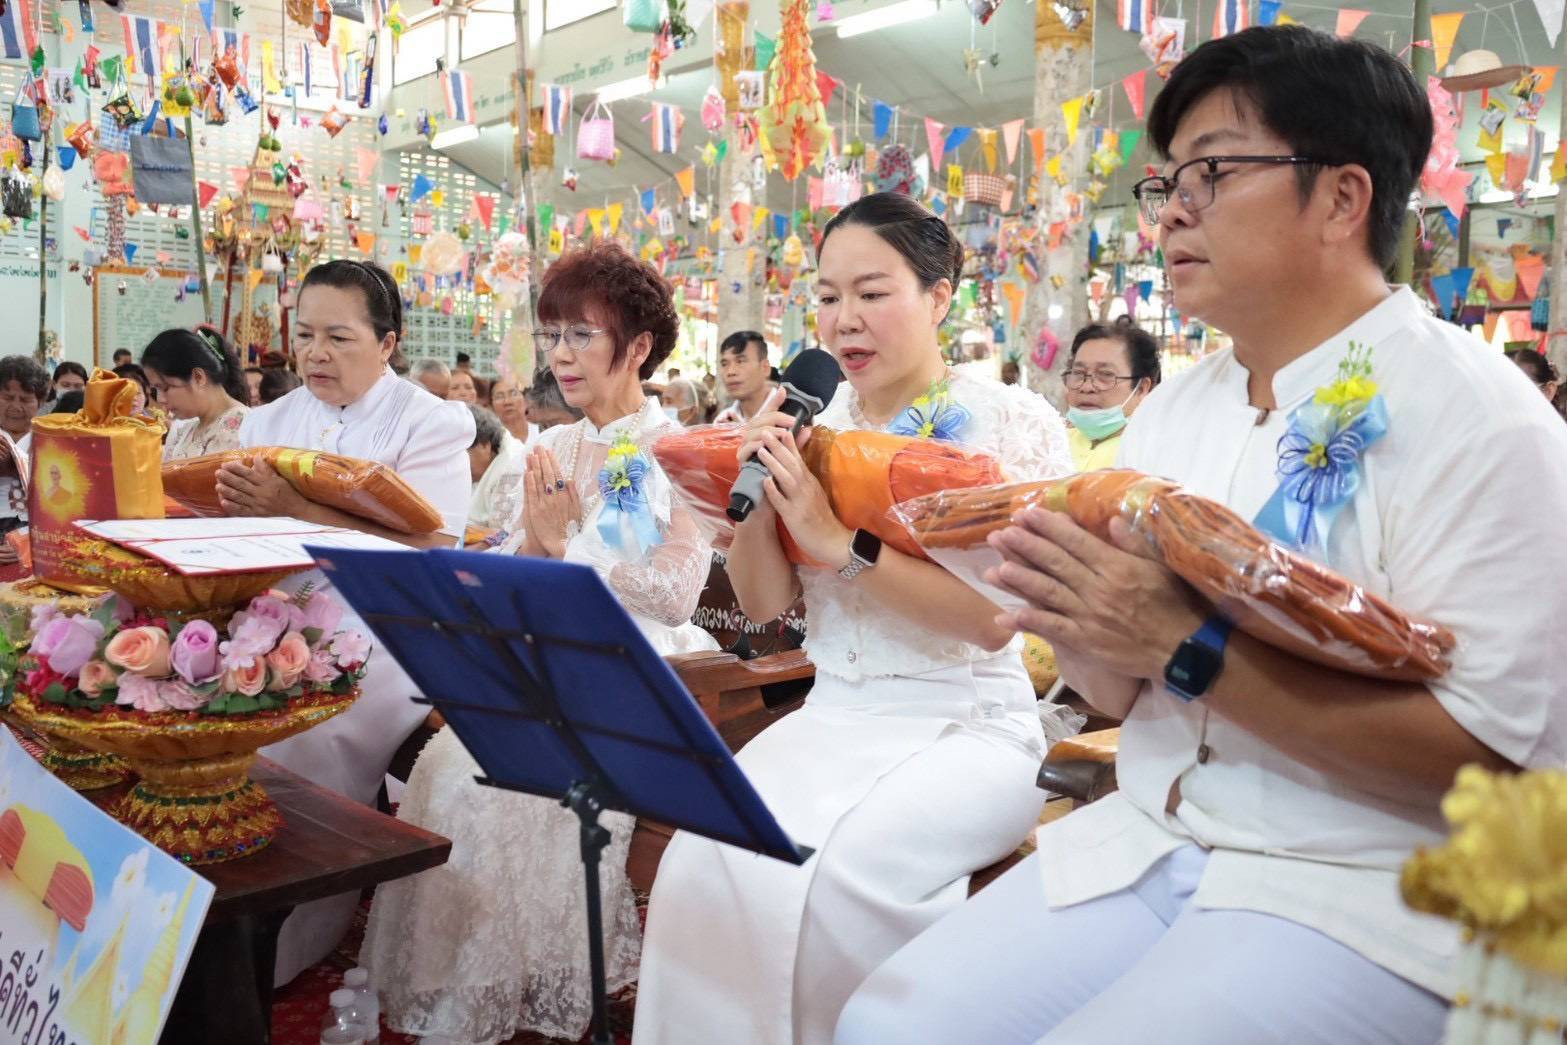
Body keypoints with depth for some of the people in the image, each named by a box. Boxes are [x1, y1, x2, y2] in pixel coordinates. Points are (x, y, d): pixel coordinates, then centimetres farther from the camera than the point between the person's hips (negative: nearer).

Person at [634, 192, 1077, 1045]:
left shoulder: (1014, 423, -6)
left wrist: (839, 542, -22)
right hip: (831, 716, 4)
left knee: (841, 874, -29)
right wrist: (757, 494, -12)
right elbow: (762, 604, 6)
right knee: (704, 860, -22)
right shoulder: (815, 426, 8)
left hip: (969, 725, -3)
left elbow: (995, 616, -16)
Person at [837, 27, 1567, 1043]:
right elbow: (1122, 692, 9)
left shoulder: (1472, 413, -11)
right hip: (1148, 839, 6)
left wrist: (1190, 646, -24)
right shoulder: (1174, 409, 7)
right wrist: (1077, 615, -14)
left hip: (1359, 893, -5)